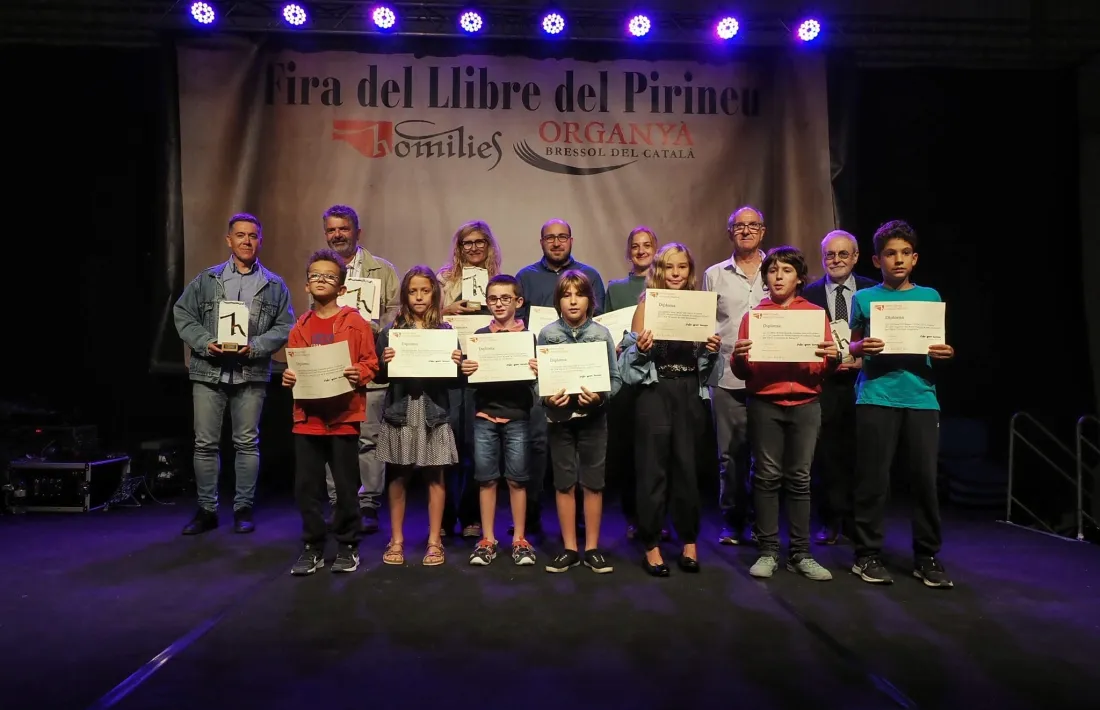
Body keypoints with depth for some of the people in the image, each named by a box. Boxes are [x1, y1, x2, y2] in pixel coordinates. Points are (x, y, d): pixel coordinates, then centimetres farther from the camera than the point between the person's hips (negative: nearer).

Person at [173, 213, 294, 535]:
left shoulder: (274, 285, 7)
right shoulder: (206, 279, 9)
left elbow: (285, 327, 2)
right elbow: (182, 314, 7)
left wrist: (255, 347, -13)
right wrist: (204, 343, -9)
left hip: (251, 373, -1)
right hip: (208, 371, 1)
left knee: (247, 443, 5)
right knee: (205, 443, 5)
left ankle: (243, 509, 16)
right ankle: (207, 509, 17)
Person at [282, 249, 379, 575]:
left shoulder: (356, 322, -2)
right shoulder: (300, 327, 10)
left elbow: (370, 362, -2)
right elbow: (293, 365, 16)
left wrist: (359, 374, -22)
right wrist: (288, 376, -4)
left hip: (343, 416, -4)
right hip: (307, 417, 4)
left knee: (346, 486, 5)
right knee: (306, 486, 8)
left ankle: (348, 546, 20)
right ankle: (313, 547, 22)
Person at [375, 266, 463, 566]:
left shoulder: (446, 331, 2)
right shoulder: (391, 331, 2)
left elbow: (454, 381, 3)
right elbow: (379, 377, 2)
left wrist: (456, 365, -17)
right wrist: (384, 363, -18)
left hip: (433, 411, 0)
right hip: (400, 410, 0)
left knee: (435, 476, 6)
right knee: (398, 477, 9)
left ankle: (434, 541, 19)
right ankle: (396, 540, 23)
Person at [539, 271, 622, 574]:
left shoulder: (602, 334, -5)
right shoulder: (547, 334, -4)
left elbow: (615, 378, -4)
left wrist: (600, 396, -21)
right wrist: (547, 397, -21)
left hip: (593, 416, 0)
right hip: (560, 416, 0)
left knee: (593, 483, 8)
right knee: (564, 483, 9)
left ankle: (592, 549, 22)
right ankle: (570, 549, 22)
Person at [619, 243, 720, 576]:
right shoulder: (646, 305, 0)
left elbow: (703, 362, 12)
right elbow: (634, 356, -2)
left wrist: (713, 349, -7)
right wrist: (641, 348, -22)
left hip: (690, 393, 3)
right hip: (655, 393, -3)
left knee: (687, 467, 8)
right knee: (653, 469, 1)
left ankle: (689, 541, 24)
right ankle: (651, 545, 13)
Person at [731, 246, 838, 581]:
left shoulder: (816, 314, 9)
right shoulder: (753, 315, 6)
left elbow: (825, 368, 7)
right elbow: (742, 372, 4)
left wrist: (833, 357, -14)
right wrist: (739, 357, -17)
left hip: (805, 404, 1)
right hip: (764, 404, -1)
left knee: (799, 478, 5)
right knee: (767, 476, 2)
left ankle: (801, 553, 13)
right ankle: (768, 551, 9)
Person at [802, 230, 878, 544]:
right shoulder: (810, 292, 5)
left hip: (862, 381, 1)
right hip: (824, 383, 0)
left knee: (858, 455, 6)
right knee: (829, 455, 4)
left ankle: (857, 521, 22)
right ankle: (833, 521, 16)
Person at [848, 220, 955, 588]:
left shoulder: (930, 296, 12)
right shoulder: (864, 298, 6)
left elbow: (939, 346, 16)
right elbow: (851, 346, 10)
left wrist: (945, 354, -6)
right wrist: (860, 347, -13)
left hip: (922, 398, 2)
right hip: (876, 397, -2)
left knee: (926, 479, 3)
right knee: (873, 478, 0)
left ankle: (927, 558, 17)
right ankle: (867, 555, 11)